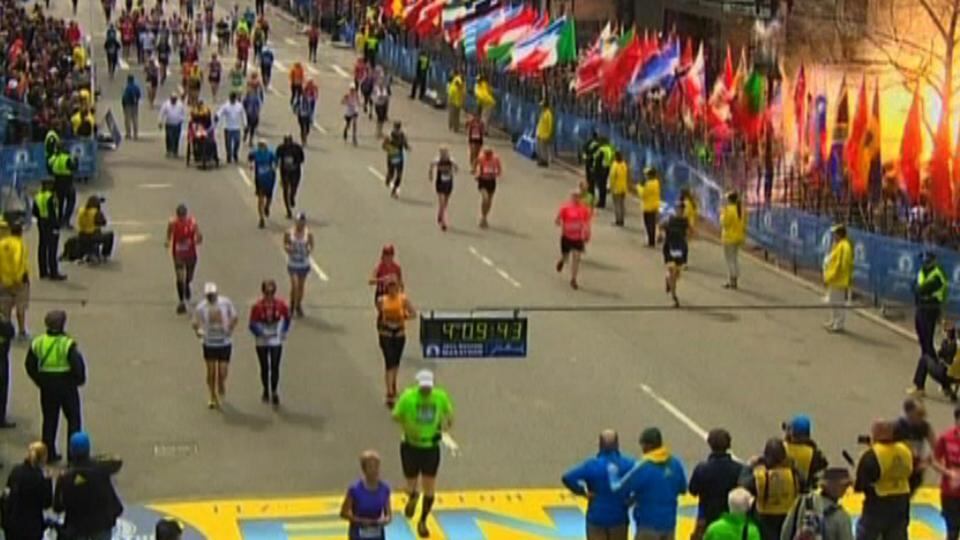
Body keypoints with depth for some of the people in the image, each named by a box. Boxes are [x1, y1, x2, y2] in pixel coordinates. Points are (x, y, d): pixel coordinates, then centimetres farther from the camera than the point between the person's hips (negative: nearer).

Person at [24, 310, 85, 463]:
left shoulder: (37, 342, -2)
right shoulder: (68, 344, -18)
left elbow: (29, 365, 5)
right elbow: (78, 365, -22)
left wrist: (40, 381, 14)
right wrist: (79, 380, -2)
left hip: (47, 387, 4)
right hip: (66, 385, -4)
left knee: (49, 419, 16)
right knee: (73, 419, 8)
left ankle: (49, 454, 19)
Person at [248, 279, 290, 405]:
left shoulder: (281, 305, -8)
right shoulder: (257, 307, -15)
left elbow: (287, 318, 10)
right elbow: (252, 325, -10)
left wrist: (284, 332, 3)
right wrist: (261, 334, -24)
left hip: (276, 342, 1)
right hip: (262, 343, -1)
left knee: (275, 368, -3)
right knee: (265, 368, 10)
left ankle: (274, 392, 8)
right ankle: (266, 391, 28)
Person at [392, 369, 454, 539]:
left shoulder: (440, 397, -9)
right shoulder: (408, 397, -15)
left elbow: (448, 413, 8)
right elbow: (396, 416, -6)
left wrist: (447, 421, -15)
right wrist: (406, 427, -24)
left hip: (431, 447, 1)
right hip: (411, 446, -1)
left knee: (429, 489, 0)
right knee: (411, 486, 9)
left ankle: (423, 522, 22)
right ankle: (412, 498, 49)